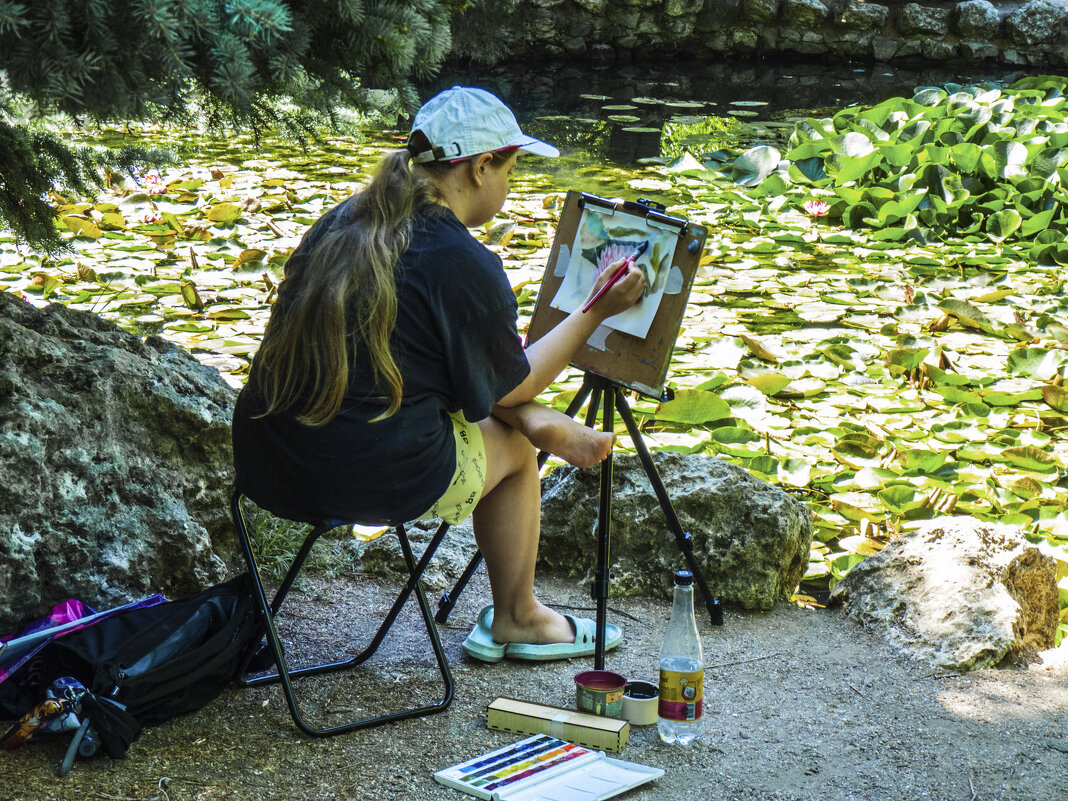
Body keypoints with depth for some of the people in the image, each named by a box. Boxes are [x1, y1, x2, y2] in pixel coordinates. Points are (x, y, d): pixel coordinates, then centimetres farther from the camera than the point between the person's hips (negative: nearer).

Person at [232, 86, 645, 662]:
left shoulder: (341, 223, 9)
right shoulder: (464, 266, -15)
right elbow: (508, 387, 2)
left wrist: (537, 421, 14)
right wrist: (597, 312, 11)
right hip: (367, 481, -8)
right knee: (512, 446, 21)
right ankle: (516, 621, 37)